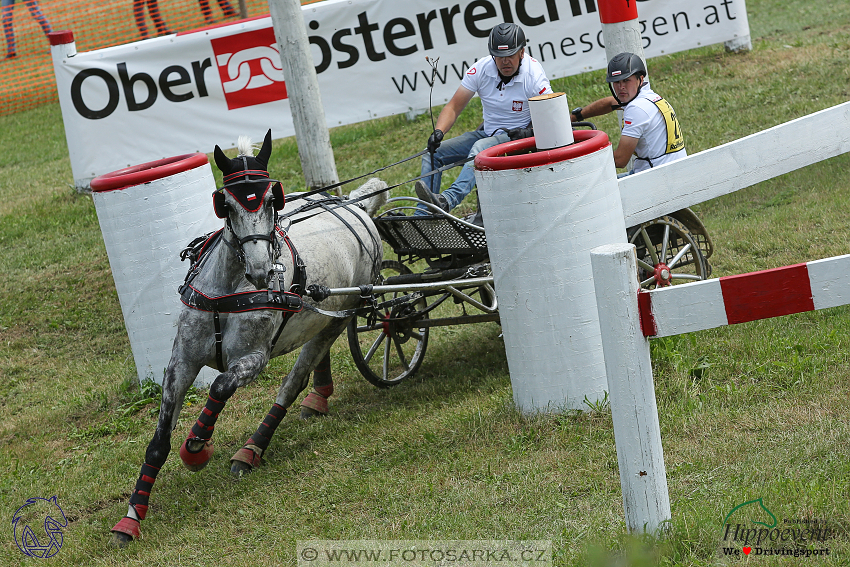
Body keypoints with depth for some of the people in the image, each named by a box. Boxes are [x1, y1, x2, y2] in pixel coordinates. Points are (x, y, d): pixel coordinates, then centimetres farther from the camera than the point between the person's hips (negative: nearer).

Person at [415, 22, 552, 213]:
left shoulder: (534, 74, -16)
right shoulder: (481, 69, -8)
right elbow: (454, 107, -5)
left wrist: (528, 132, -33)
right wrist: (438, 132, -23)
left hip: (518, 135, -6)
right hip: (487, 133, 6)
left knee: (481, 148, -37)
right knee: (433, 153, -8)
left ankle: (448, 200, -55)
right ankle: (421, 218, -14)